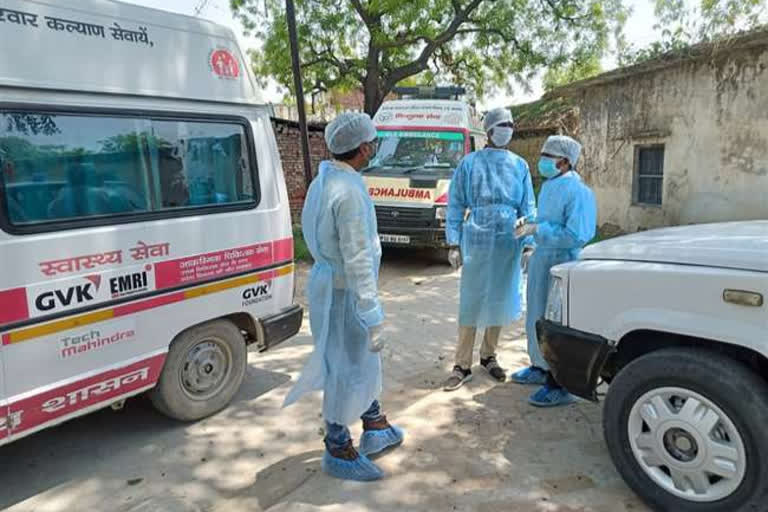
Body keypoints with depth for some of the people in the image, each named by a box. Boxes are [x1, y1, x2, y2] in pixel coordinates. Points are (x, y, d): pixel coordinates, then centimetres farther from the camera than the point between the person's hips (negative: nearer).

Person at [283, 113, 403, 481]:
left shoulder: (325, 180, 7)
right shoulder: (349, 190, -24)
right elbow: (357, 260, -26)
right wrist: (373, 316, -21)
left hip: (329, 280, 10)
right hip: (343, 291, -10)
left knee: (361, 359, 22)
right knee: (345, 368, 5)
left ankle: (375, 428, 40)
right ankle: (338, 451, 23)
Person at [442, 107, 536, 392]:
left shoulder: (519, 165, 9)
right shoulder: (470, 163, 2)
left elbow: (528, 207, 10)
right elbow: (455, 205, 1)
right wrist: (454, 244, -5)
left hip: (508, 243, 3)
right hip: (476, 241, -3)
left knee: (499, 300, 11)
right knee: (471, 302, -1)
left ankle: (488, 356, 28)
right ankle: (463, 366, 8)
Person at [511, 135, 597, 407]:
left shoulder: (578, 192, -18)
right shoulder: (548, 186, 12)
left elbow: (576, 236, -26)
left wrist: (537, 229, -23)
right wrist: (528, 224, 5)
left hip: (561, 263, -10)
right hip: (542, 258, 10)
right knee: (537, 317, 20)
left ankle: (560, 386, 8)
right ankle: (540, 369, 37)